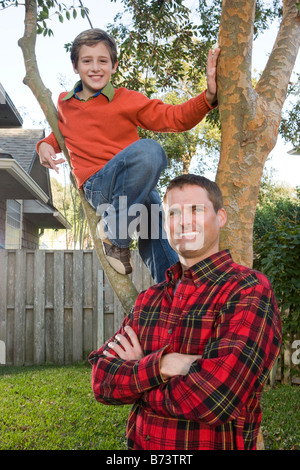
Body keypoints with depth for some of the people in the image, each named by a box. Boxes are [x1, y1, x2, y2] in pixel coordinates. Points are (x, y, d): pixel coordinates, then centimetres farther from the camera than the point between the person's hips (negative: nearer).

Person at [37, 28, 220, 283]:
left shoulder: (127, 99, 7)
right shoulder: (65, 102, 15)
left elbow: (174, 118, 0)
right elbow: (62, 131, 36)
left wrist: (209, 95, -16)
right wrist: (47, 145, 13)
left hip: (137, 186, 1)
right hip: (97, 185, -1)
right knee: (148, 149, -33)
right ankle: (115, 233, -20)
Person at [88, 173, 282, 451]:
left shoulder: (251, 292, -17)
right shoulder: (150, 299, 2)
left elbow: (216, 397, -29)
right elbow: (101, 381, -5)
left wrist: (135, 371, -13)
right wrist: (160, 365, -24)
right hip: (140, 443, 5)